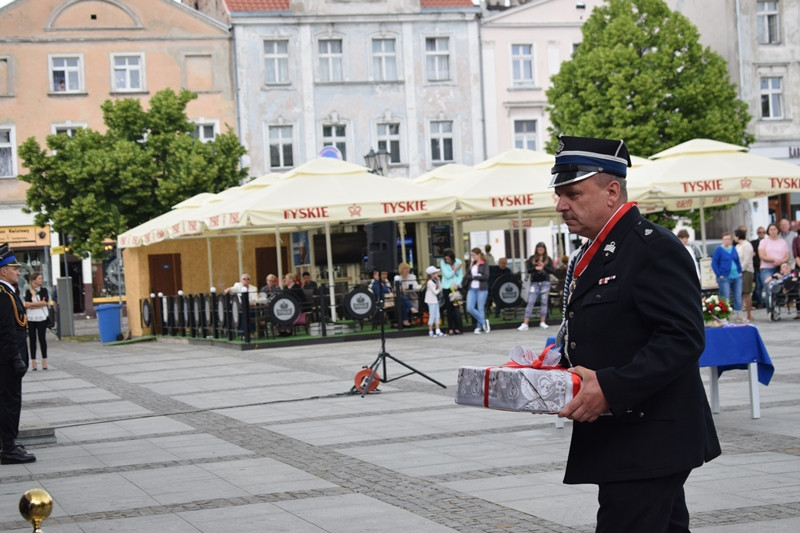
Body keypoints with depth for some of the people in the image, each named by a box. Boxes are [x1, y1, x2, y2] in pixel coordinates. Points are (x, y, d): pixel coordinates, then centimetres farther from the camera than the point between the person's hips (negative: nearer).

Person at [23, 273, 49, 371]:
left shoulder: (43, 290, 6)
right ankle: (33, 362, 3)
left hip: (41, 318, 0)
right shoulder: (28, 291, 5)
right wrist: (40, 303, -11)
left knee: (42, 339, 0)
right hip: (31, 319, 0)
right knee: (32, 340, 1)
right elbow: (27, 304, -6)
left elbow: (45, 303, -6)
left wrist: (32, 304, -8)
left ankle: (44, 361, 4)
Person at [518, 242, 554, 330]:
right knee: (530, 302, -6)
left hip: (545, 282, 1)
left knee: (544, 302, 3)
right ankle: (525, 324, -10)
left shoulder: (548, 259, 6)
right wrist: (535, 268, -17)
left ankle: (542, 322, 11)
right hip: (535, 282, -1)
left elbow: (551, 271, -1)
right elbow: (527, 270, 1)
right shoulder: (532, 258, 6)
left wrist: (544, 266, -17)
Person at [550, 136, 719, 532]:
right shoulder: (591, 255, 16)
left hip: (647, 445, -10)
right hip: (617, 440, 10)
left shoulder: (654, 247, -14)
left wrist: (610, 387, -28)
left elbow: (683, 338, -23)